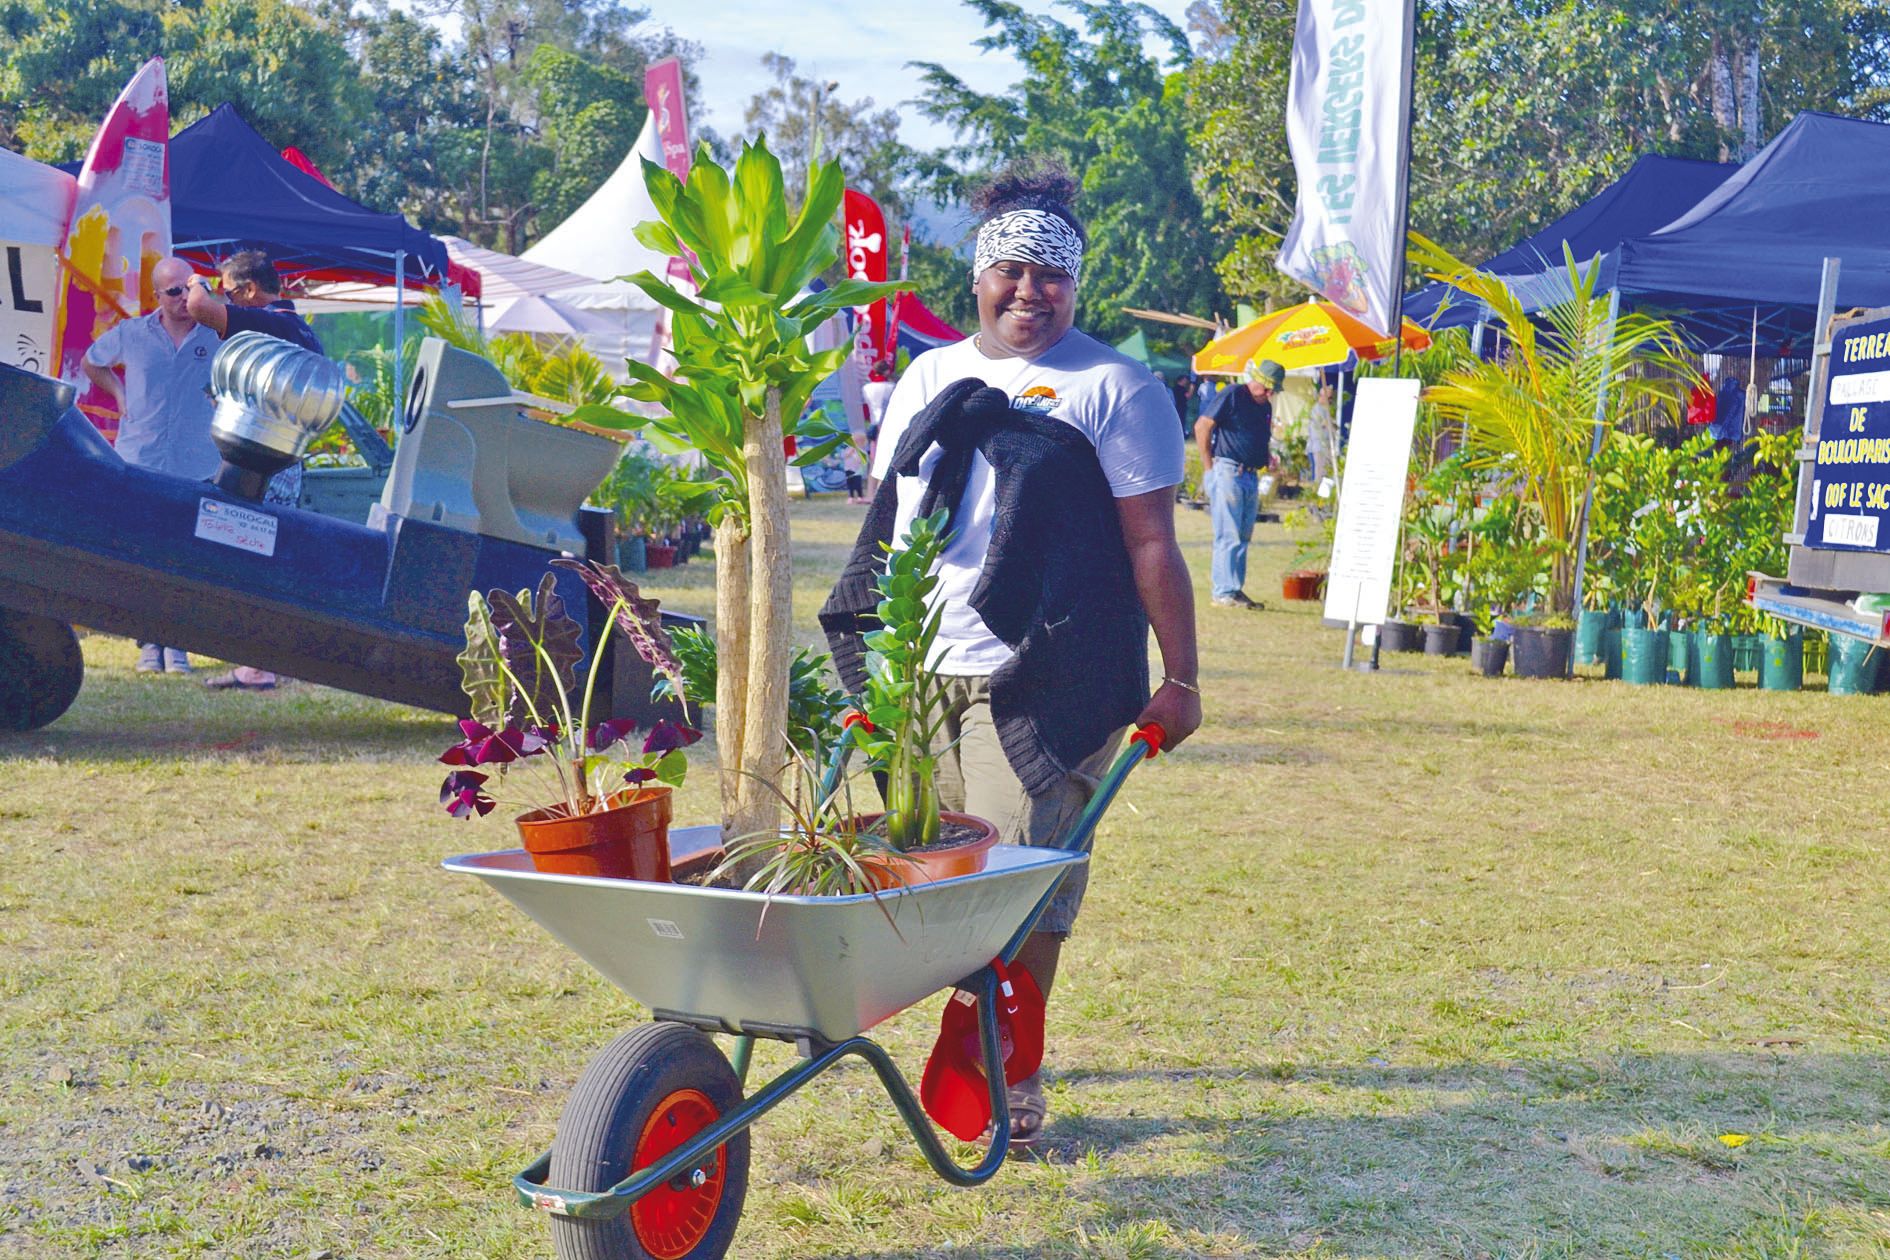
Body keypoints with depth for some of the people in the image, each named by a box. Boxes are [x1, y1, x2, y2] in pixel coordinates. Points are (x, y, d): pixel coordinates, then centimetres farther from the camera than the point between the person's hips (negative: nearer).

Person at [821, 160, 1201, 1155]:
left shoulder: (1114, 390, 1)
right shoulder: (928, 379, 17)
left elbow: (1150, 545, -3)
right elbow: (887, 523, 21)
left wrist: (1179, 678, -7)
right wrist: (865, 650, 17)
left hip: (1039, 681, -5)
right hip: (918, 672, 5)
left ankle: (1010, 1077, 8)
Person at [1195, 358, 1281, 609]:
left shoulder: (1265, 407, 17)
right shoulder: (1232, 396, -7)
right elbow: (1202, 426, -11)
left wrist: (1268, 456, 10)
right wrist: (1209, 466, -11)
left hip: (1251, 475, 8)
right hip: (1227, 472, -8)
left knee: (1243, 536, 10)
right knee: (1229, 535, -8)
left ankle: (1234, 589, 16)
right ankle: (1224, 591, -4)